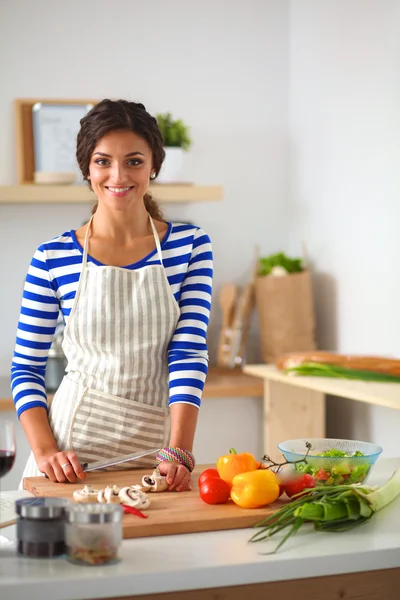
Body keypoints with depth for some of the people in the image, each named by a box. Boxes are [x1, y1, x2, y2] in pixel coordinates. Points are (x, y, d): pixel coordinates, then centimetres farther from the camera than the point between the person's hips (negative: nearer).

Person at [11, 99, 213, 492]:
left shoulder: (189, 246, -1)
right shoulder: (53, 258, -3)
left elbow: (189, 355, -7)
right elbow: (26, 368, 1)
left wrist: (178, 452, -17)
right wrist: (45, 451, -12)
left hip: (153, 441, 1)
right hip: (73, 440, 0)